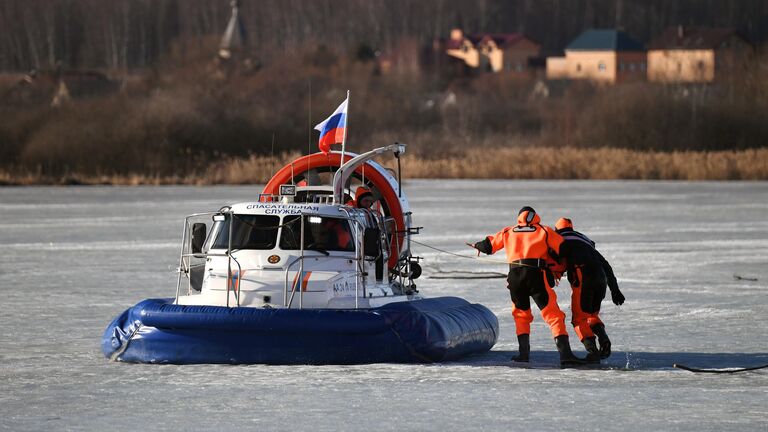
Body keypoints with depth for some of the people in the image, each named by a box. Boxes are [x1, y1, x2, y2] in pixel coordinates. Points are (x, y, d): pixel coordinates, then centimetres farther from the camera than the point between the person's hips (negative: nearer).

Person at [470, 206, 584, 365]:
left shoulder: (508, 233, 20)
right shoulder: (544, 231, 11)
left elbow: (491, 244, 35)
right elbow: (562, 249, 7)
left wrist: (478, 246, 56)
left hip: (515, 276, 3)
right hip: (537, 275, -3)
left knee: (521, 314, 23)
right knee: (554, 315, -4)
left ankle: (524, 352, 16)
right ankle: (565, 353, -17)